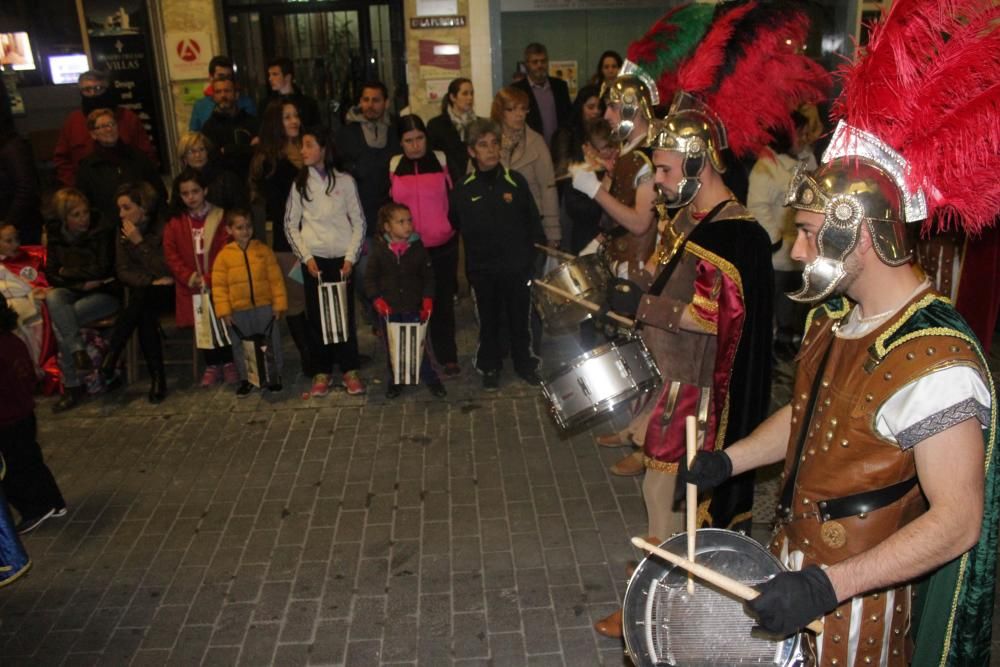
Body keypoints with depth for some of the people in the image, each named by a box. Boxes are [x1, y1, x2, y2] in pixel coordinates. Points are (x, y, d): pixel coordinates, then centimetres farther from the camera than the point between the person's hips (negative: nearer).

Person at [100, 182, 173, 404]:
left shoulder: (165, 227, -14)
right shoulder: (123, 231, 1)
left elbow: (167, 271, -19)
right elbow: (123, 271, 0)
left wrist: (139, 243, -23)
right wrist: (151, 281, -17)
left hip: (165, 292, -4)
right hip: (141, 291, 4)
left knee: (141, 299, -33)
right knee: (143, 314, -29)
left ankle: (109, 364, -30)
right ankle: (157, 377, -27)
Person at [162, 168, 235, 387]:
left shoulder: (219, 217, -3)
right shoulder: (175, 222, 4)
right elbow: (170, 254, 1)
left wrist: (209, 279, -14)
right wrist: (190, 277, -11)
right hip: (191, 287, 2)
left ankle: (228, 363, 19)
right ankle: (212, 365, 23)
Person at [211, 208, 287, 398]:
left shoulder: (263, 250, -1)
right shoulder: (224, 255, -3)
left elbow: (276, 279, 0)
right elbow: (219, 285, -2)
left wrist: (279, 304, -4)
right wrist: (224, 311, -7)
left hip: (264, 307, 0)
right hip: (238, 311, 0)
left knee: (271, 343, 8)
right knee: (241, 347, 10)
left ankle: (275, 375, 23)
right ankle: (245, 379, 24)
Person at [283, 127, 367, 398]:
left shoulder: (345, 181, -1)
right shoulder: (300, 184, 5)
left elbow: (359, 223, 1)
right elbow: (291, 225, 6)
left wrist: (350, 258, -6)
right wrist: (306, 256, -4)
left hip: (342, 259, -1)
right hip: (314, 260, 2)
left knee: (345, 314, 1)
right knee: (316, 316, 3)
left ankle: (349, 371, 12)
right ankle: (322, 372, 12)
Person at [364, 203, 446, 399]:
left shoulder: (418, 248, -4)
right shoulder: (379, 250, -5)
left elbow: (428, 276, 2)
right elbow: (370, 278, -1)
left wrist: (427, 300, -7)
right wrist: (377, 299, -13)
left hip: (413, 308, -1)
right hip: (389, 309, 1)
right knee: (391, 347, 12)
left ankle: (430, 378, 19)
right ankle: (394, 381, 28)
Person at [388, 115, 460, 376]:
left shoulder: (441, 161, 1)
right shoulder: (393, 166, 4)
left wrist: (457, 226, 1)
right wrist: (388, 233, 8)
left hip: (443, 244, -1)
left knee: (443, 301, 5)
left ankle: (448, 357, 13)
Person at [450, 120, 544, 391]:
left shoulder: (515, 181, -2)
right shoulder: (464, 190, -1)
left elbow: (533, 221, 1)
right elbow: (453, 225, 5)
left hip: (517, 265, 0)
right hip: (482, 269, 0)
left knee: (520, 318, 11)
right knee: (489, 321, 11)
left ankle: (524, 363, 29)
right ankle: (490, 367, 27)